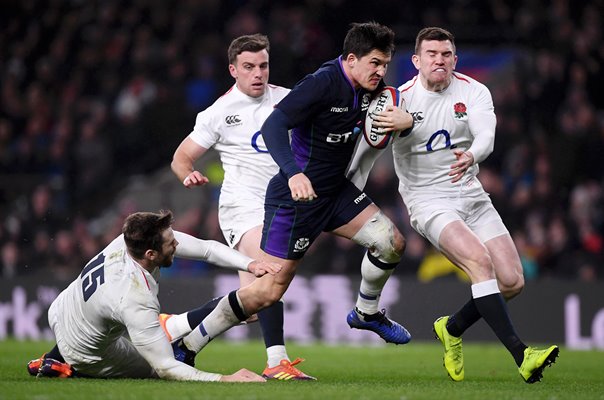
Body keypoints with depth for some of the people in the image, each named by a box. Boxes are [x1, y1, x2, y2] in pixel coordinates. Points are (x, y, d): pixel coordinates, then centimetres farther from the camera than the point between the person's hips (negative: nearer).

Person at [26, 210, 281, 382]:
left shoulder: (129, 240, -22)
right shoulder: (136, 302, -41)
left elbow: (207, 248, -16)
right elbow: (167, 369, -36)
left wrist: (250, 264, -28)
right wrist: (224, 379, -38)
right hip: (87, 353, -7)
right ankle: (70, 368, 3)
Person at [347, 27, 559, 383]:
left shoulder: (474, 92, 0)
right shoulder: (399, 100, -5)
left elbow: (486, 135, -18)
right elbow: (366, 154, 2)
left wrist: (471, 156, -41)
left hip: (473, 196, 4)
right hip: (429, 202, -4)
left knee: (512, 282, -6)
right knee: (479, 260, -29)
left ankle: (453, 328, 21)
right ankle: (521, 355, -34)